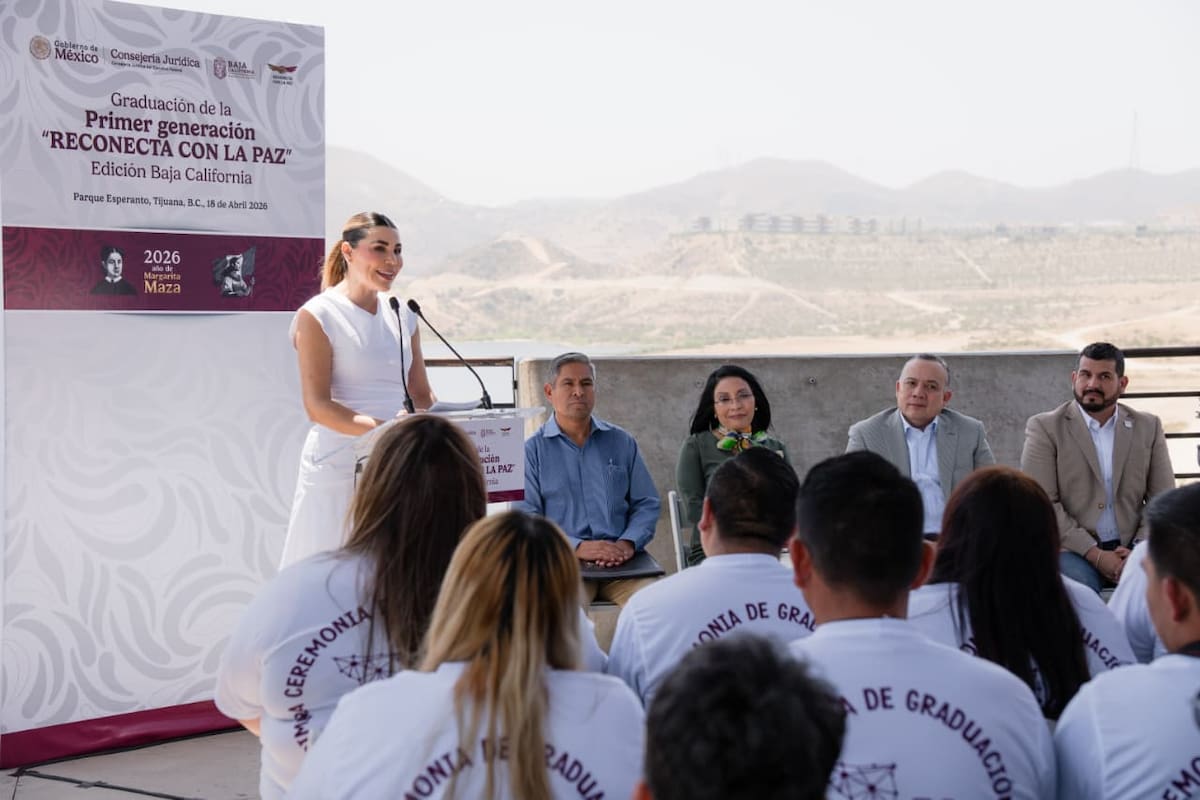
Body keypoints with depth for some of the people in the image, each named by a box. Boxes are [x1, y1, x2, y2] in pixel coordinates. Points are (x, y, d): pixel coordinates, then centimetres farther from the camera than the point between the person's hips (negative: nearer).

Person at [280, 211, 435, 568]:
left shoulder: (402, 316, 12)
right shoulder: (318, 316, -5)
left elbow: (421, 395, 16)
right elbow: (317, 406, -13)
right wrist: (381, 429, -27)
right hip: (338, 467, -5)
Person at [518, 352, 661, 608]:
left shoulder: (621, 443, 17)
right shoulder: (532, 450, 7)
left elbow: (646, 503, 15)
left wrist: (628, 543, -6)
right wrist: (578, 547, -15)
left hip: (621, 561, 3)